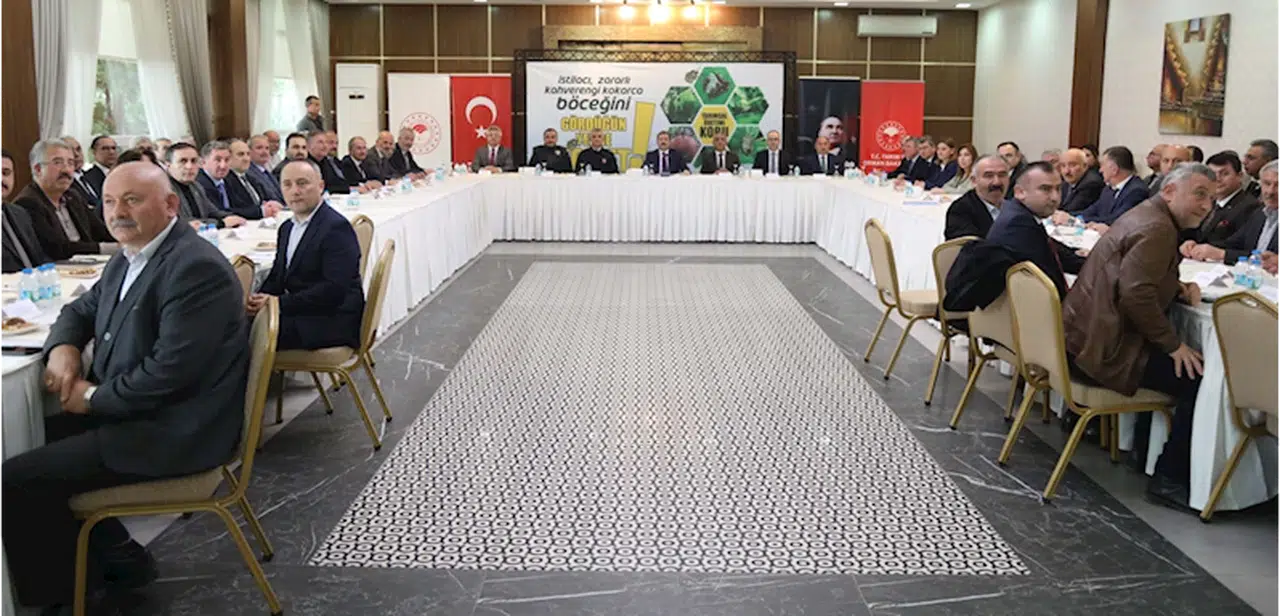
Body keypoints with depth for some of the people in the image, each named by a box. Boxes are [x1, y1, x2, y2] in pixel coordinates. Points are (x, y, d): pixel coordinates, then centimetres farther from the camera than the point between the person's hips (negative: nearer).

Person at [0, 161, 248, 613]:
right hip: (131, 411, 10)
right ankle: (114, 556, 23)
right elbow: (81, 309, 23)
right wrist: (63, 347, -1)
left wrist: (92, 397, -14)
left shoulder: (196, 268, -22)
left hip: (174, 430, -10)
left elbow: (170, 370, -27)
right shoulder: (128, 259, 10)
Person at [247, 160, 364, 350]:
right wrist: (258, 301, -5)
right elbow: (277, 276, 17)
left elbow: (334, 289, -21)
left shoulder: (337, 227, -13)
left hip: (332, 321, -8)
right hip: (298, 313, 8)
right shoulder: (287, 228, 16)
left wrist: (279, 303, -21)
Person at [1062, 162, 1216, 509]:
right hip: (1105, 346, -11)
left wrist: (1177, 288, 9)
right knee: (1200, 379, -14)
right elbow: (1136, 293, -27)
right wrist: (1173, 344, -18)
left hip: (1086, 335, 11)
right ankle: (1170, 480, -6)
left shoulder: (1148, 217, 17)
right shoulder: (1156, 229, -16)